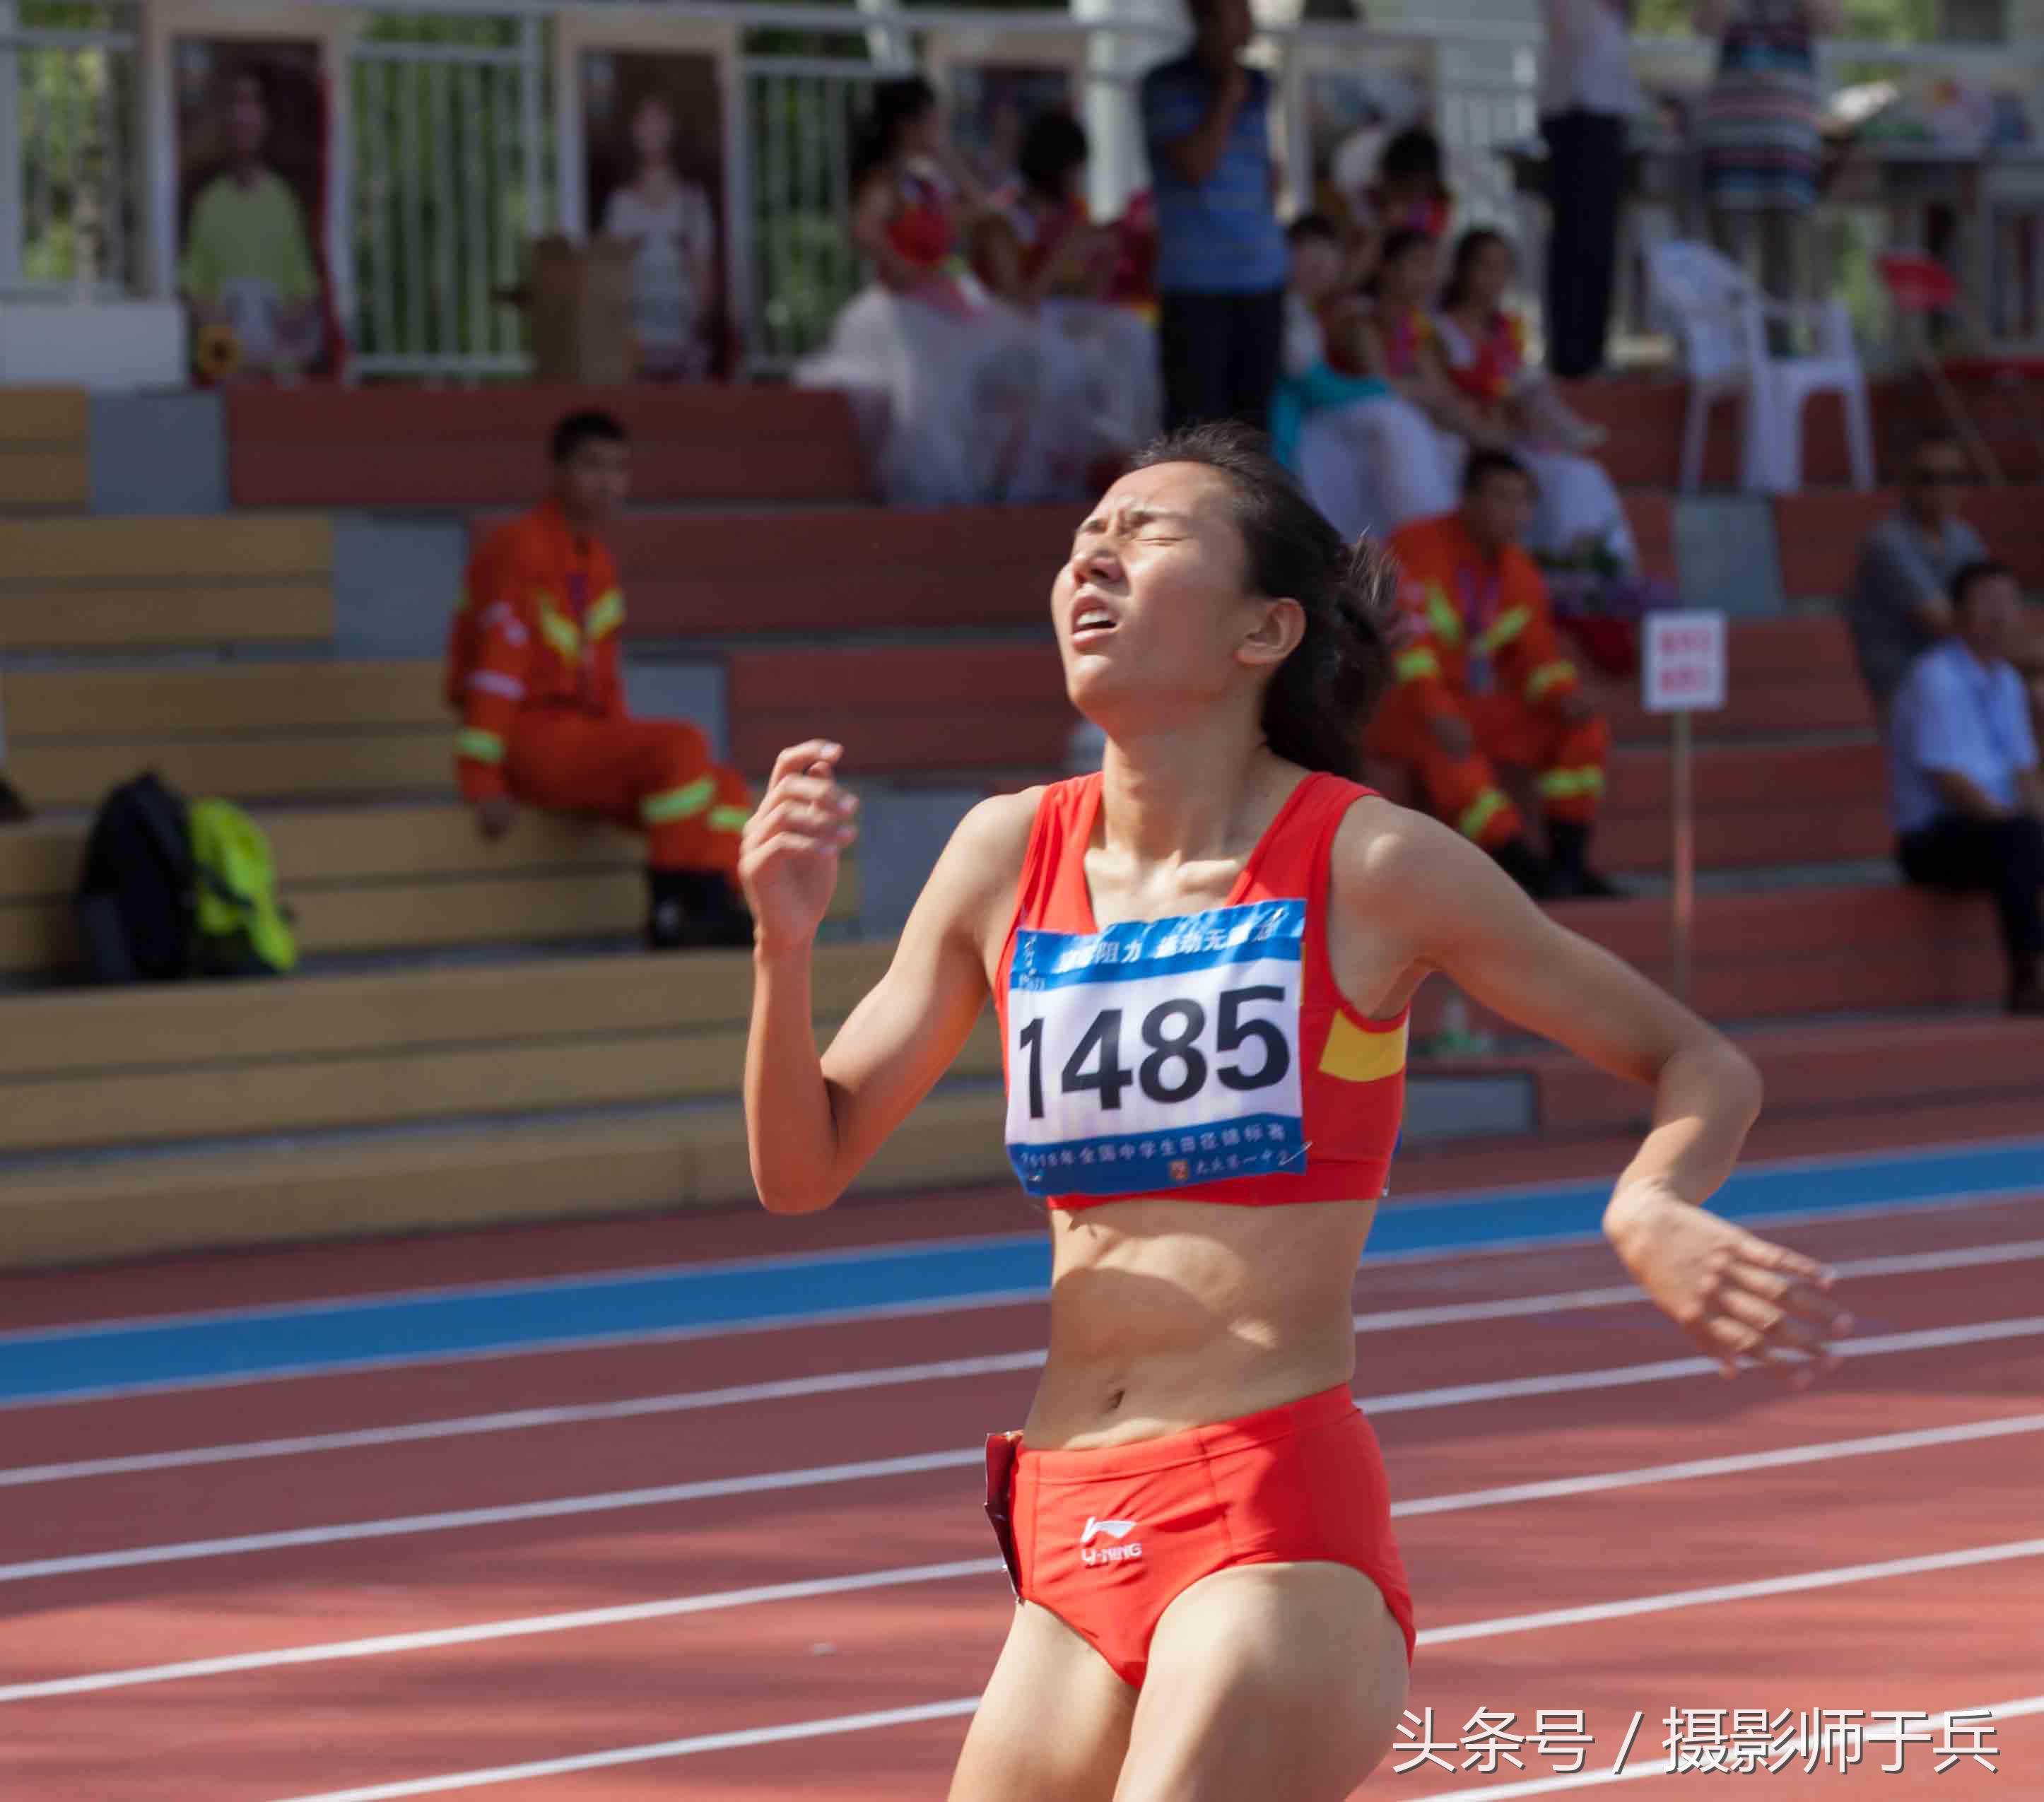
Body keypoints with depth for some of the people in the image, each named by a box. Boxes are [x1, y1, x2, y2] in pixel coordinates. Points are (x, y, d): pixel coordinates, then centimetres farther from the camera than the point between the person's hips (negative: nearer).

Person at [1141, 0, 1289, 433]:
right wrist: (1229, 94, -9)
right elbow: (1195, 165, -14)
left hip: (1262, 283, 5)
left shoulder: (1257, 85, 14)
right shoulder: (1166, 85, -3)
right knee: (1195, 421, -9)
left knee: (1254, 421, 4)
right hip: (1196, 284, -5)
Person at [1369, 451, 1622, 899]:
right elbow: (1405, 638, -21)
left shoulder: (1519, 571, 10)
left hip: (1481, 706, 7)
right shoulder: (1418, 547, -12)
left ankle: (1568, 865, -12)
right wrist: (1437, 713, -33)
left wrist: (1566, 697, -14)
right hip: (1405, 709, -7)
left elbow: (1536, 655, 9)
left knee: (1586, 732, -8)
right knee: (1449, 752, -39)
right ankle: (1525, 867, -38)